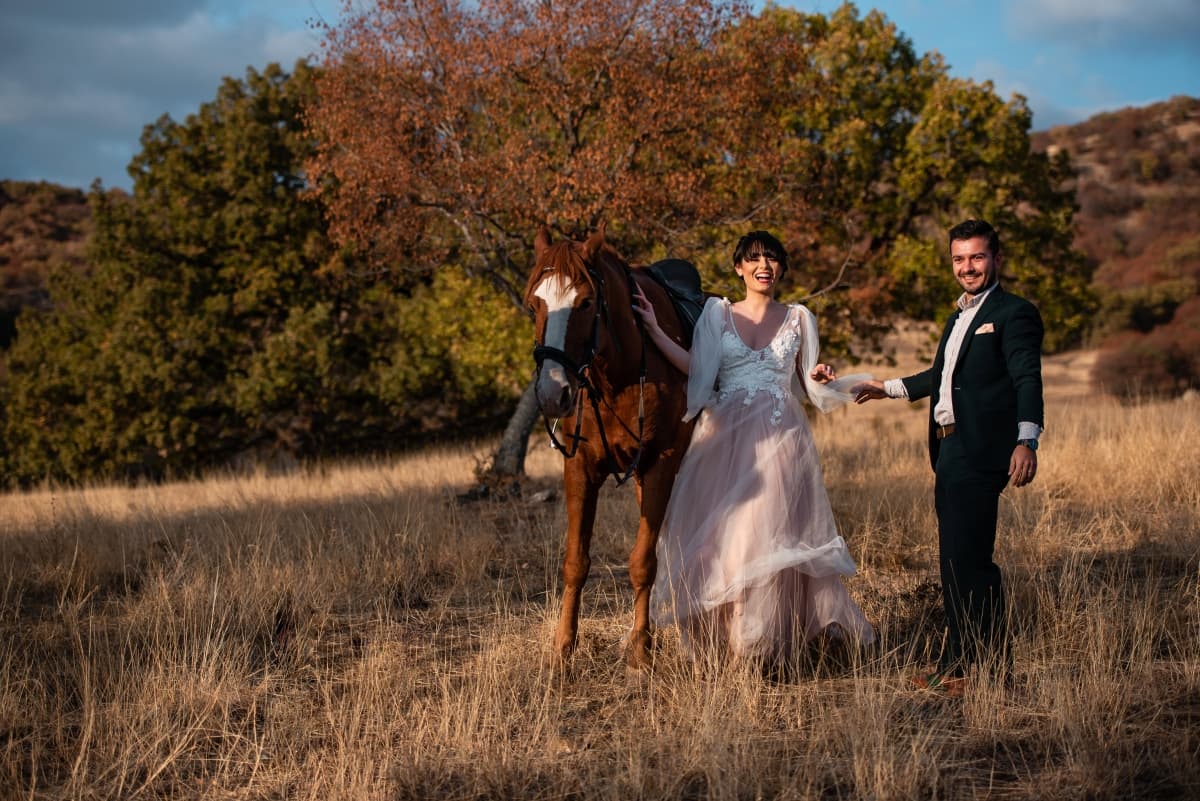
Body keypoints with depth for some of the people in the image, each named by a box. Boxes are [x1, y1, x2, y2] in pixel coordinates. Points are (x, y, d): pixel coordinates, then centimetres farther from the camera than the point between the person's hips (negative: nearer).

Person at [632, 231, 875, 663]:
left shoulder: (799, 319, 11)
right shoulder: (717, 313, 8)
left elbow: (808, 385, 15)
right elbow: (696, 367, -4)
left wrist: (820, 378, -7)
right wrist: (654, 329, -11)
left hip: (780, 440, 0)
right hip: (725, 439, 0)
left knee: (772, 536, -3)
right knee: (721, 535, -2)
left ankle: (767, 641, 3)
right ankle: (722, 634, 7)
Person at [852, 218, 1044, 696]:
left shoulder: (1013, 313, -6)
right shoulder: (960, 316, 22)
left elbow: (1028, 380, -17)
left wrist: (1026, 441, -30)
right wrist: (890, 388, 39)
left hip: (978, 454, -9)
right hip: (950, 452, 9)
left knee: (962, 562, -10)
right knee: (972, 561, 14)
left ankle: (958, 667, -3)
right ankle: (994, 659, 23)